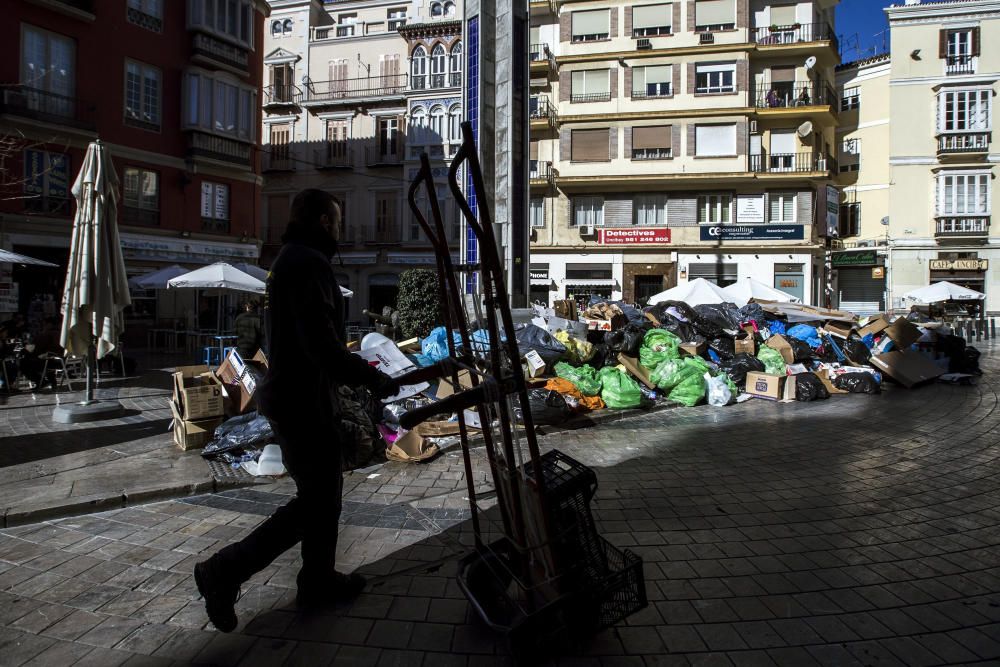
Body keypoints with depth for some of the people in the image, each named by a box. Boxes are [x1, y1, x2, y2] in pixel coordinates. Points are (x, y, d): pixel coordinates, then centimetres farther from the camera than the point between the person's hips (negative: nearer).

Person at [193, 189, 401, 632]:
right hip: (306, 401, -11)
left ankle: (318, 581, 29)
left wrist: (355, 373, 22)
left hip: (291, 395, 11)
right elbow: (322, 344, -26)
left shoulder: (287, 260, 16)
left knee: (321, 493, 18)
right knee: (316, 501, -2)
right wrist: (373, 378, -17)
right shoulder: (308, 264, -17)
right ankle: (225, 571, 3)